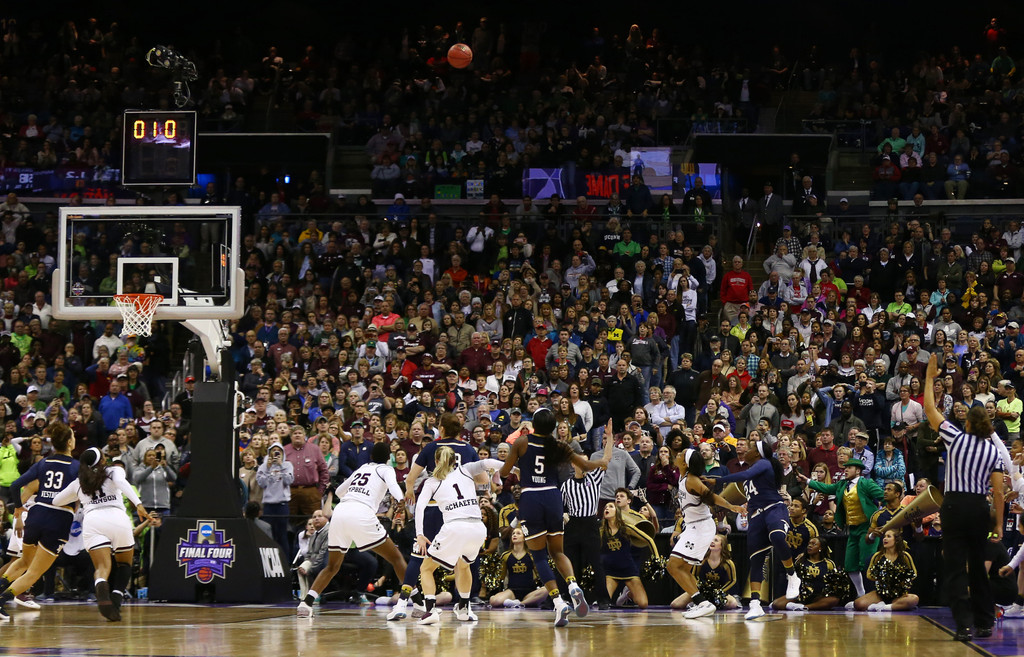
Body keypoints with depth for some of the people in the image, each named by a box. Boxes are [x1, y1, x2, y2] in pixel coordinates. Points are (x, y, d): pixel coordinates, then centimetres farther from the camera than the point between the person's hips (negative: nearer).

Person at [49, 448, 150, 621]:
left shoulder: (78, 483, 27)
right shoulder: (114, 470, 18)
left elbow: (56, 501, 38)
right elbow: (121, 482, -5)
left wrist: (77, 499, 57)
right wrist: (138, 504, -17)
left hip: (92, 520, 1)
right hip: (117, 517, -1)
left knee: (103, 567, -10)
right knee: (125, 563, 18)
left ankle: (102, 589, -45)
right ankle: (116, 599, -6)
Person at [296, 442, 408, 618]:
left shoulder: (361, 469, 31)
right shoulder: (385, 469, 16)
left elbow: (339, 491, 44)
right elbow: (393, 485, -8)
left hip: (340, 511, 5)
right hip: (362, 514, -5)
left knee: (332, 566, 18)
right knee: (396, 558, 7)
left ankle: (306, 603, 1)